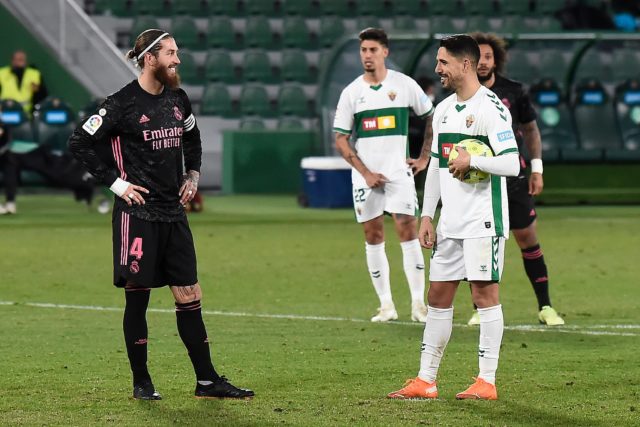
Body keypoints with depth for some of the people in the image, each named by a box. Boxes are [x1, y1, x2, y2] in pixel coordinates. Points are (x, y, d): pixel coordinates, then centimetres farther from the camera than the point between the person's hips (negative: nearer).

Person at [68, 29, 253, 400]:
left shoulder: (178, 99, 9)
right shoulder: (122, 104, -10)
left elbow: (192, 139, 28)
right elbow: (80, 143, -7)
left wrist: (193, 175, 14)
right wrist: (115, 182, -9)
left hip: (174, 213, 6)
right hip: (138, 213, -6)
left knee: (190, 296, 5)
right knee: (137, 298, 1)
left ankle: (207, 380, 8)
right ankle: (141, 382, 11)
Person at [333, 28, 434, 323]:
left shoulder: (404, 85, 1)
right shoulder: (351, 93, 2)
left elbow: (431, 118, 13)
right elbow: (341, 141, 3)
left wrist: (424, 157, 7)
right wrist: (366, 173, -6)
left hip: (399, 172, -1)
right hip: (365, 176, 2)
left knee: (408, 231, -9)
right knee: (373, 237, 2)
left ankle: (418, 303, -6)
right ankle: (386, 305, 8)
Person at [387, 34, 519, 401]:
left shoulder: (490, 107, -11)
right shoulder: (444, 109, 15)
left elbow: (511, 164, -18)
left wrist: (471, 160, -24)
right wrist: (427, 216, 16)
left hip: (483, 219, -8)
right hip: (450, 222, 8)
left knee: (485, 291, -6)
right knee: (438, 294, 7)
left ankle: (487, 382, -3)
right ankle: (425, 381, 11)